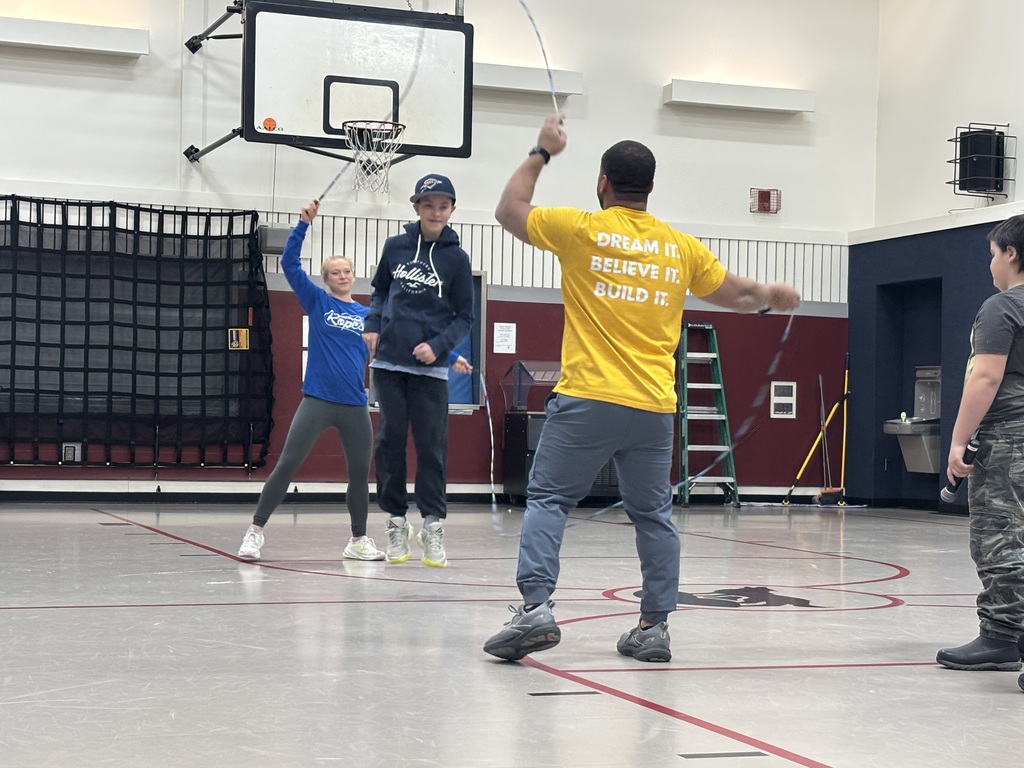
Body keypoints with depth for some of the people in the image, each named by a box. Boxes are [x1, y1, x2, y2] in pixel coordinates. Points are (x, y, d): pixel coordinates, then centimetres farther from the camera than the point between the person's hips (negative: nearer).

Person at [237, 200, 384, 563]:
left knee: (360, 471, 10)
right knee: (287, 464, -8)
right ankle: (255, 532, 0)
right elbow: (289, 263, -5)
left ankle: (359, 540, 26)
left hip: (354, 404, 3)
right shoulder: (317, 301, 3)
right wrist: (304, 223, -15)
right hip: (317, 400, -3)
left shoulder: (367, 314, 10)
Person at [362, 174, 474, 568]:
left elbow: (464, 316, 2)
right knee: (390, 440, 3)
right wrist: (372, 325, 1)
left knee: (431, 446, -2)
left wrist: (438, 346, -12)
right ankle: (396, 521, 12)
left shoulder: (456, 258, -1)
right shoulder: (395, 246, 5)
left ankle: (433, 524, 6)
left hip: (430, 368, -2)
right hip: (389, 362, 2)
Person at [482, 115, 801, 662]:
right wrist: (772, 296, 43)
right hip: (653, 408, 3)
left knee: (547, 499, 1)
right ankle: (655, 626, 13)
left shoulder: (580, 230, 0)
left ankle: (536, 607, -12)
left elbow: (509, 211, 15)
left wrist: (540, 154, 26)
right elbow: (736, 295, 22)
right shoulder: (682, 248, 9)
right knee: (653, 514, 10)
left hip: (587, 400, -3)